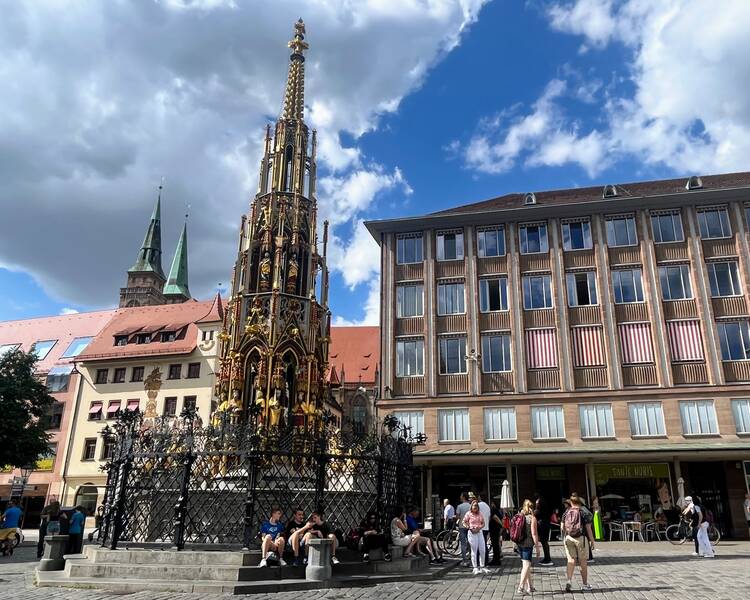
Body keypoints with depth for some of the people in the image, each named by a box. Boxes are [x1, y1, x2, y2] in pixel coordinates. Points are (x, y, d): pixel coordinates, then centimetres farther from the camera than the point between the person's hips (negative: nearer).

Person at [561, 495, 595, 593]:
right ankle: (585, 584, 18)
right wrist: (592, 540, 2)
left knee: (571, 560, 5)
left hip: (568, 538, 2)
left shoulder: (566, 513, 5)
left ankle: (569, 580, -12)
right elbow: (588, 528, -7)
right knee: (583, 562, 9)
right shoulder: (584, 513, -5)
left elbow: (562, 527, 7)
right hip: (580, 538, -2)